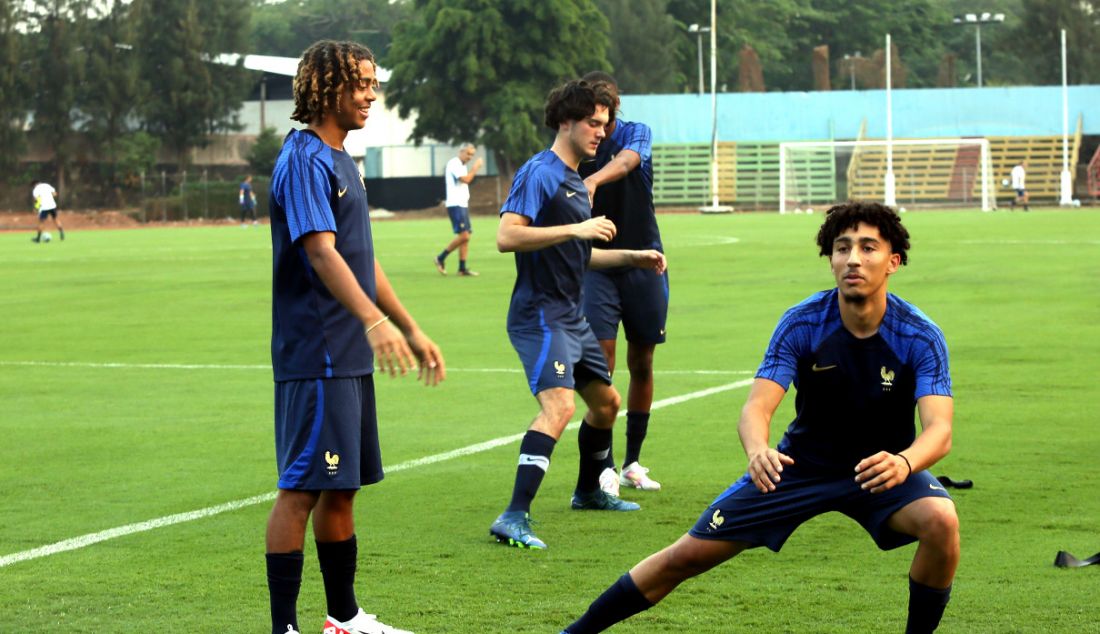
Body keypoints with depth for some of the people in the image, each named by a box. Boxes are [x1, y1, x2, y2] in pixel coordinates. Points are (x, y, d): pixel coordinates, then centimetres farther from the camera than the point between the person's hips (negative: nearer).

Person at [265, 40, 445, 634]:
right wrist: (373, 321, -36)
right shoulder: (303, 160, -13)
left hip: (350, 356, 10)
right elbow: (321, 252, -25)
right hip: (314, 356, -10)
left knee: (341, 487, 15)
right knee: (302, 488, -8)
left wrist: (411, 330, 24)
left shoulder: (342, 161, 17)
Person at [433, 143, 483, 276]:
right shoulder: (454, 164, -11)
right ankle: (441, 258, -4)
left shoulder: (461, 166, 19)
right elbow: (466, 179, -21)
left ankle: (462, 268, 5)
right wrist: (475, 168, -12)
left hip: (462, 204, 10)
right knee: (463, 235, -15)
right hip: (455, 204, -10)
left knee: (466, 237, 5)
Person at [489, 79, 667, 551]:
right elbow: (507, 236, -25)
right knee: (559, 405, -26)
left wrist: (632, 258, 21)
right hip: (540, 314, -10)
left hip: (571, 317, 10)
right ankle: (514, 518, -31)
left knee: (605, 402, 22)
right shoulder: (539, 173, -12)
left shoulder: (577, 183, 18)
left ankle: (589, 491, 44)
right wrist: (576, 229, -25)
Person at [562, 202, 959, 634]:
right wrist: (758, 450, -49)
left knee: (941, 520, -33)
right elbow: (756, 407, -24)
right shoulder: (801, 323, -18)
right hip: (801, 464, 1)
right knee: (687, 556, -3)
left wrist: (904, 462, -55)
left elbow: (939, 429, -31)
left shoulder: (920, 337, -21)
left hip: (884, 466, -1)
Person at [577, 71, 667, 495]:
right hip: (597, 266, 0)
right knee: (601, 364, -10)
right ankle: (605, 468, -8)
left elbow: (624, 162, -29)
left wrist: (592, 181, -49)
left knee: (641, 365, 8)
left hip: (644, 265, 0)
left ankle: (633, 463, 20)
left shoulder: (636, 134, -4)